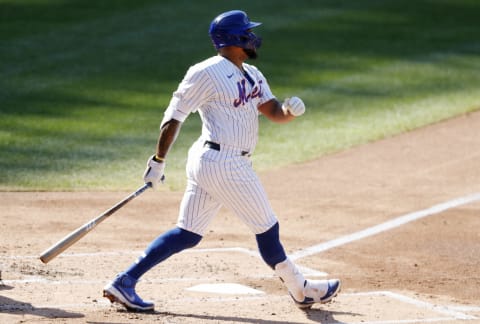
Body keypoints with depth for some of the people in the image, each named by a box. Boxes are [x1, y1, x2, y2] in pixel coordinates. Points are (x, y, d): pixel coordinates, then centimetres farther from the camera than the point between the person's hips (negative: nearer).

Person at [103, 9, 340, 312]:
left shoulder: (252, 75, 15)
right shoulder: (207, 73, -13)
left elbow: (274, 111, 10)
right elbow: (174, 117, -12)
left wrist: (290, 110, -13)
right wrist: (159, 162, -11)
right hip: (224, 164, -9)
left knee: (187, 235, 7)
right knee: (267, 228, 5)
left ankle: (125, 281, 5)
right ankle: (300, 290, 21)